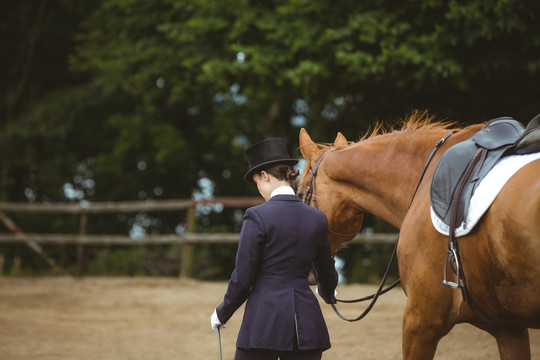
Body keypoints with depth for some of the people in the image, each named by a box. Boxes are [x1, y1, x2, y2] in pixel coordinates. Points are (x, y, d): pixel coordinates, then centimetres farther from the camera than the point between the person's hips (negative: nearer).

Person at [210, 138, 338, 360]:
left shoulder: (257, 217, -10)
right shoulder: (317, 218, 6)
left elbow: (243, 278, -8)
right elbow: (327, 273, 19)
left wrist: (222, 313, 8)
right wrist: (327, 294, 42)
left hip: (265, 319, -5)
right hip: (307, 323, 5)